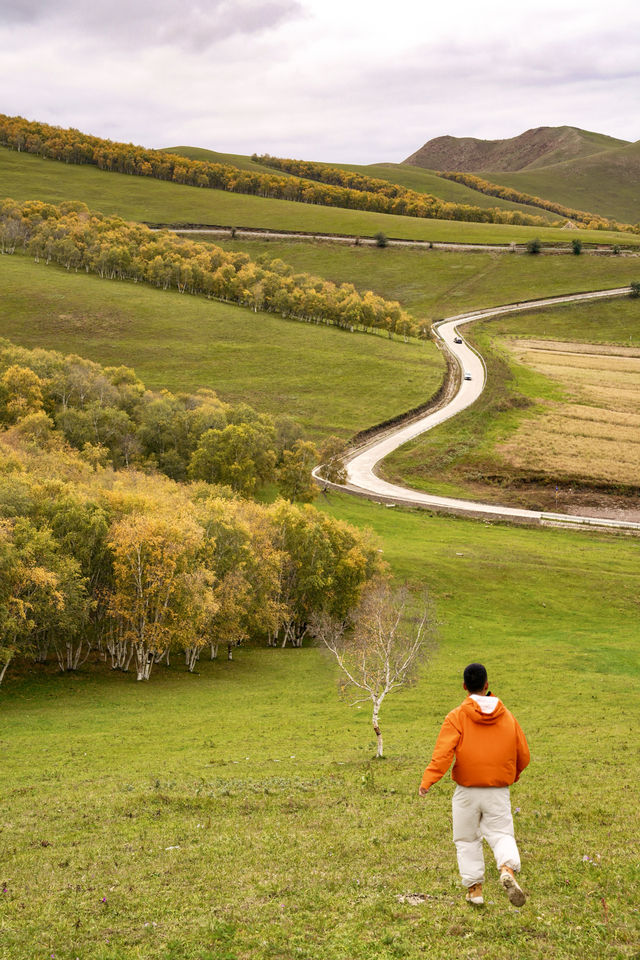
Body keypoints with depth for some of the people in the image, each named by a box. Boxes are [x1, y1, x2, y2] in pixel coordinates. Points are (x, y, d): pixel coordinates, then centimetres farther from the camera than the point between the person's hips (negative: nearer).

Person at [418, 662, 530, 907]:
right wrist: (510, 777, 28)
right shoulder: (507, 717, 6)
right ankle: (508, 869, -25)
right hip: (498, 792, 2)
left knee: (467, 840, 13)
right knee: (501, 834, 4)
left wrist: (428, 780, -23)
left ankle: (474, 888, 11)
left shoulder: (457, 717, -6)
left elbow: (444, 751, -20)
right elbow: (523, 756, 11)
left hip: (467, 792, -1)